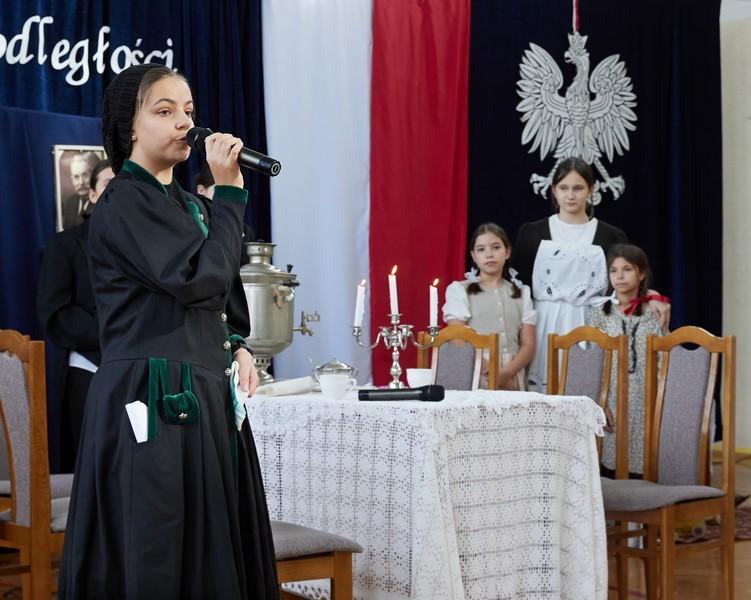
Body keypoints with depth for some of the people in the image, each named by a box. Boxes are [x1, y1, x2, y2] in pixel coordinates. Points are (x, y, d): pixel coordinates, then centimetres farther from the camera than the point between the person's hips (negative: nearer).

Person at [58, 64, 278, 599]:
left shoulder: (182, 202, 17)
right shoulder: (125, 203, -9)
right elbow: (202, 279, -20)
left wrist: (235, 348, 6)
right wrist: (230, 189, -13)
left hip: (203, 396, 8)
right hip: (154, 399, -8)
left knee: (211, 549, 8)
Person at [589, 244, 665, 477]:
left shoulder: (653, 313, 6)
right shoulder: (600, 313, 6)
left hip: (645, 400, 0)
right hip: (612, 399, 0)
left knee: (641, 464, -2)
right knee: (611, 464, -1)